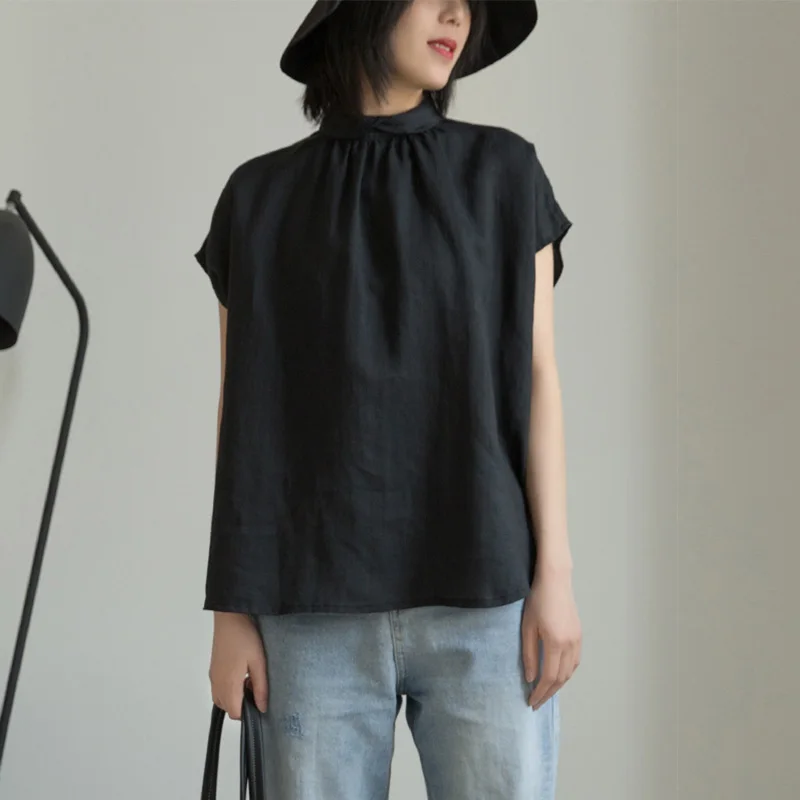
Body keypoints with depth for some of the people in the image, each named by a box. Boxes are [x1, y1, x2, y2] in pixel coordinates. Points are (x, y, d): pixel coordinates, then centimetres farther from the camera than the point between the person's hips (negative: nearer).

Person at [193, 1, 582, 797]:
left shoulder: (503, 172, 7)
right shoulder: (260, 199, 8)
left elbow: (537, 377, 2)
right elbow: (243, 413, 6)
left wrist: (555, 572, -7)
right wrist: (232, 611, 1)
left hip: (481, 592, 0)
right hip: (320, 607, 1)